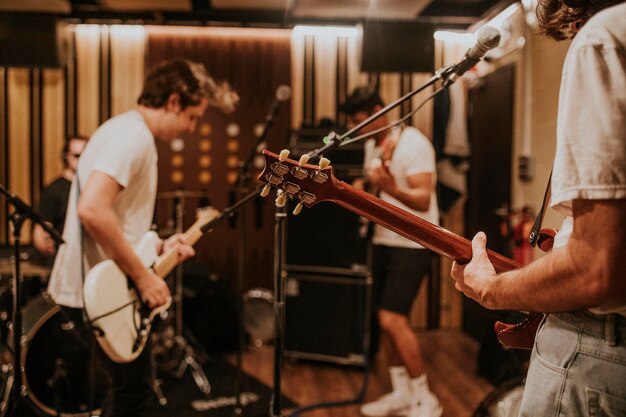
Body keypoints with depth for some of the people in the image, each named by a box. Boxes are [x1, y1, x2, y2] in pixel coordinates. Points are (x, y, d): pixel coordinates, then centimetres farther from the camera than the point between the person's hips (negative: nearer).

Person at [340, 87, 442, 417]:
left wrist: (391, 188, -39)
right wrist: (359, 189, 3)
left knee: (393, 319, -14)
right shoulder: (372, 145, 9)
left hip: (412, 245, -9)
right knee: (384, 319, 10)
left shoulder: (414, 144, -17)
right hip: (383, 240, 9)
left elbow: (423, 200, -23)